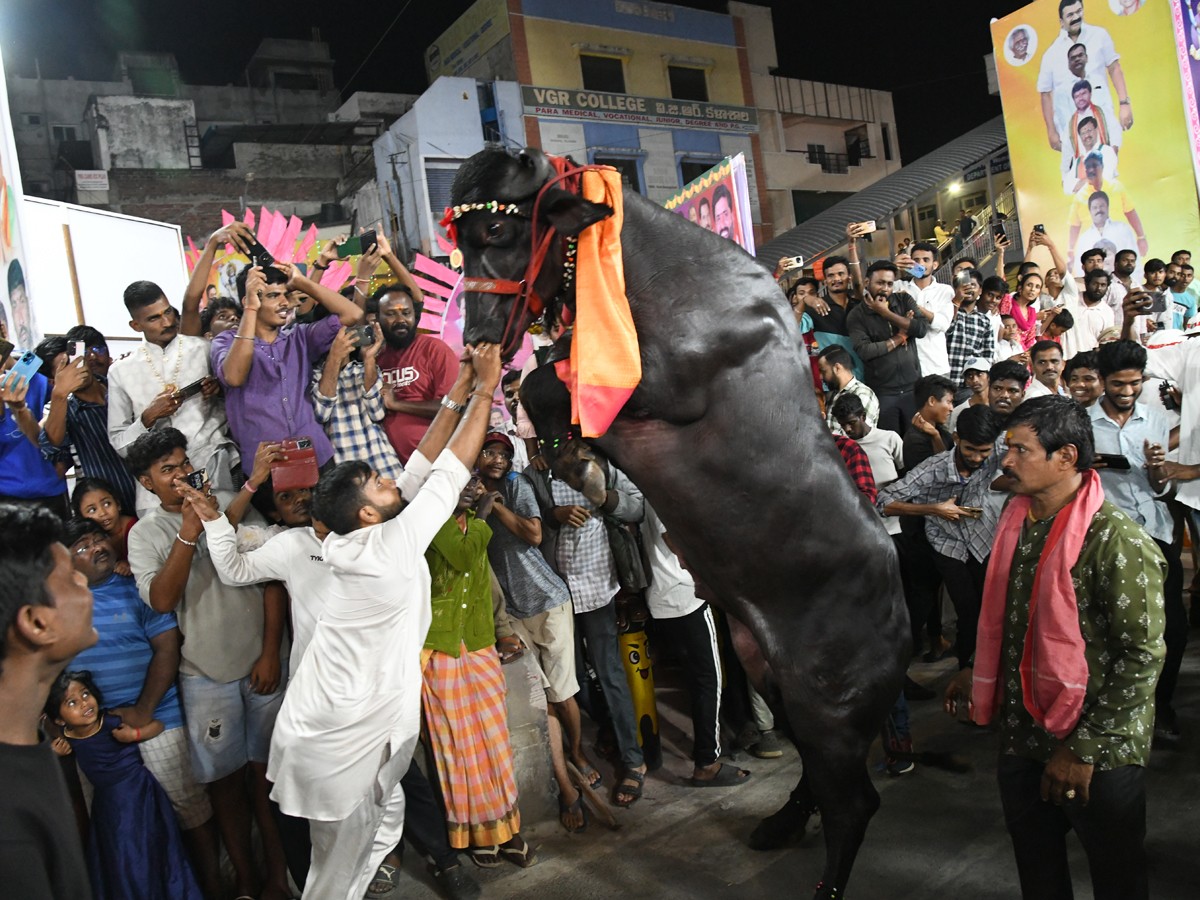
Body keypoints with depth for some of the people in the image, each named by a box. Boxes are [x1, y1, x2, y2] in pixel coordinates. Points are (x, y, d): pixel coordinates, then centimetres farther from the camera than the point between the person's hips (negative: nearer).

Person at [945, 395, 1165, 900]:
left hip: (1097, 754, -6)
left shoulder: (1118, 541, -20)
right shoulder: (1017, 520, 3)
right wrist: (977, 671, 16)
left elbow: (1143, 656, -20)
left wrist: (1084, 748, -19)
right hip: (1022, 735, 6)